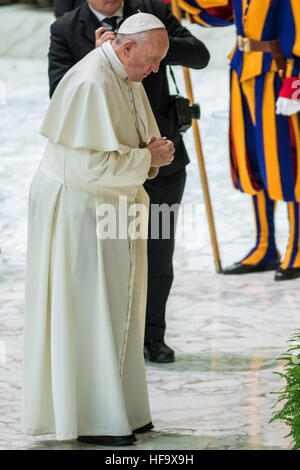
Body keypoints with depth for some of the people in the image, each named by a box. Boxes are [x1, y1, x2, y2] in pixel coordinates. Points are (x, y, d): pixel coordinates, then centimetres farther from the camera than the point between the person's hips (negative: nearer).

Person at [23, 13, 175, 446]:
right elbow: (90, 164, -28)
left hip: (112, 206, 10)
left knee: (116, 308, 12)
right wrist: (147, 158, -18)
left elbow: (141, 141, 19)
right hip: (77, 208, -10)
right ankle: (91, 421, 1)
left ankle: (119, 409, 19)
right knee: (87, 310, -5)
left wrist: (153, 152, -5)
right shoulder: (90, 84, -23)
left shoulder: (128, 79, 8)